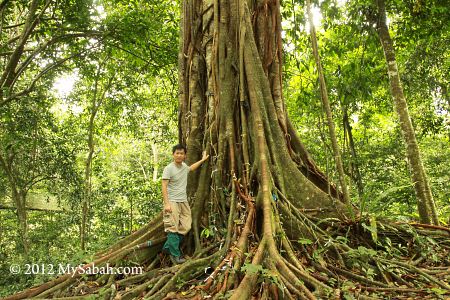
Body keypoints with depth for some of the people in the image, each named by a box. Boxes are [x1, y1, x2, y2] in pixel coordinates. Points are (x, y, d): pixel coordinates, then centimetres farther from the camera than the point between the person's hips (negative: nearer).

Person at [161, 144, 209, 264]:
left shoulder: (184, 166, 11)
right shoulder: (169, 168, -11)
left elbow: (191, 168, 37)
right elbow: (164, 186, -15)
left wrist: (202, 160, 43)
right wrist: (166, 203, -23)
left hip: (184, 201, 8)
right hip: (172, 202, -7)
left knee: (185, 227, 4)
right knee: (173, 228, -9)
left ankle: (168, 247, 18)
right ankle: (175, 255, -2)